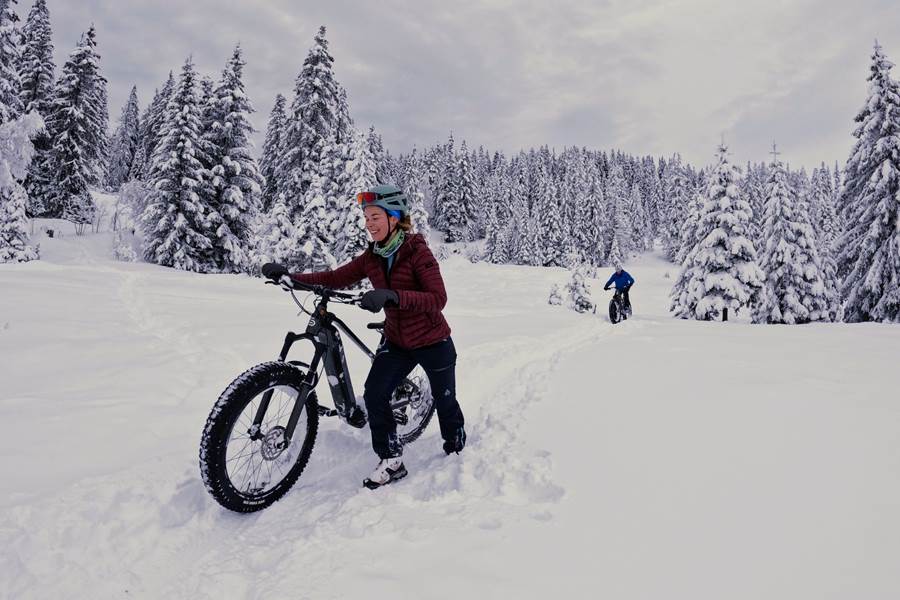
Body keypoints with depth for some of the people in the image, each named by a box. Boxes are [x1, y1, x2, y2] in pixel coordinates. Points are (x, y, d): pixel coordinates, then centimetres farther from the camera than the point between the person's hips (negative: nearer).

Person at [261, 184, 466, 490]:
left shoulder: (418, 252, -21)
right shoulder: (372, 257, -2)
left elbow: (438, 299, -31)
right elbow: (336, 278, -4)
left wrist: (391, 295, -45)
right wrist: (290, 275, -16)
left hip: (433, 341, -5)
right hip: (397, 341, 5)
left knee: (444, 400, 14)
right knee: (374, 394, -13)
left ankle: (457, 446, 44)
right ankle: (391, 461, 4)